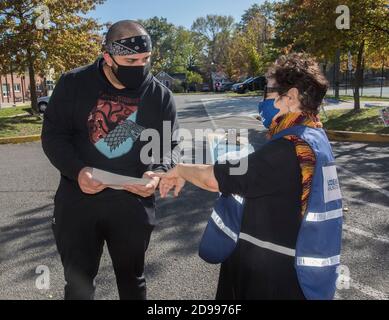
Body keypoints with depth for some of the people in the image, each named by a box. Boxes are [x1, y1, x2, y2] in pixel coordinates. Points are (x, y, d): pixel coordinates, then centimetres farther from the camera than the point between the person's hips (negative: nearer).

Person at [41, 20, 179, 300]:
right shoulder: (73, 84, -5)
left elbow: (169, 146, 4)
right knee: (78, 282, 17)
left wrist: (159, 172, -18)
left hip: (133, 204, 1)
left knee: (132, 278, 19)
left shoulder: (160, 95, -2)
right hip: (78, 201, 0)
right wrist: (77, 170, -21)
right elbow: (53, 134, -3)